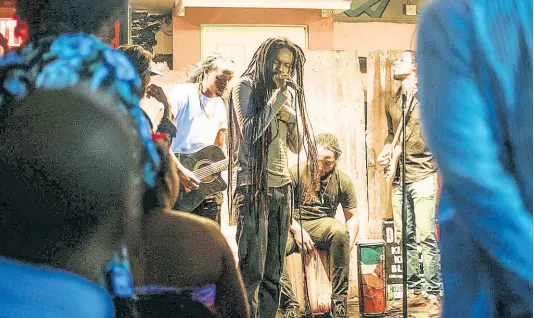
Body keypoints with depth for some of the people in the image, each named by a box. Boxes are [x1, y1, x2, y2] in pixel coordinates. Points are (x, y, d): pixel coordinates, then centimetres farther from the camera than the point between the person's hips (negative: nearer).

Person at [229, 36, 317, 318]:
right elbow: (248, 133, -15)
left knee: (273, 271, 5)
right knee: (252, 270, -11)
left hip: (282, 186, 7)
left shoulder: (287, 93, 18)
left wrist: (291, 117, 0)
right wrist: (277, 98, -11)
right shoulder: (246, 86, -1)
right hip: (253, 184, -7)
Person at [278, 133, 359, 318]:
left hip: (322, 225, 1)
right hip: (293, 224, -1)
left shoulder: (343, 181, 1)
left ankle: (339, 301, -28)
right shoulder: (296, 173, -5)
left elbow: (352, 216, 6)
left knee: (340, 232, -36)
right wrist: (296, 230, -18)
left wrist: (349, 242, -12)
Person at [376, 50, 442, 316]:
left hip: (422, 176, -6)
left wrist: (400, 149, -14)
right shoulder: (393, 104, 19)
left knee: (426, 236, -10)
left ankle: (434, 296, -7)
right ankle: (413, 292, 15)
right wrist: (384, 152, 6)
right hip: (399, 179, 6)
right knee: (404, 238, 6)